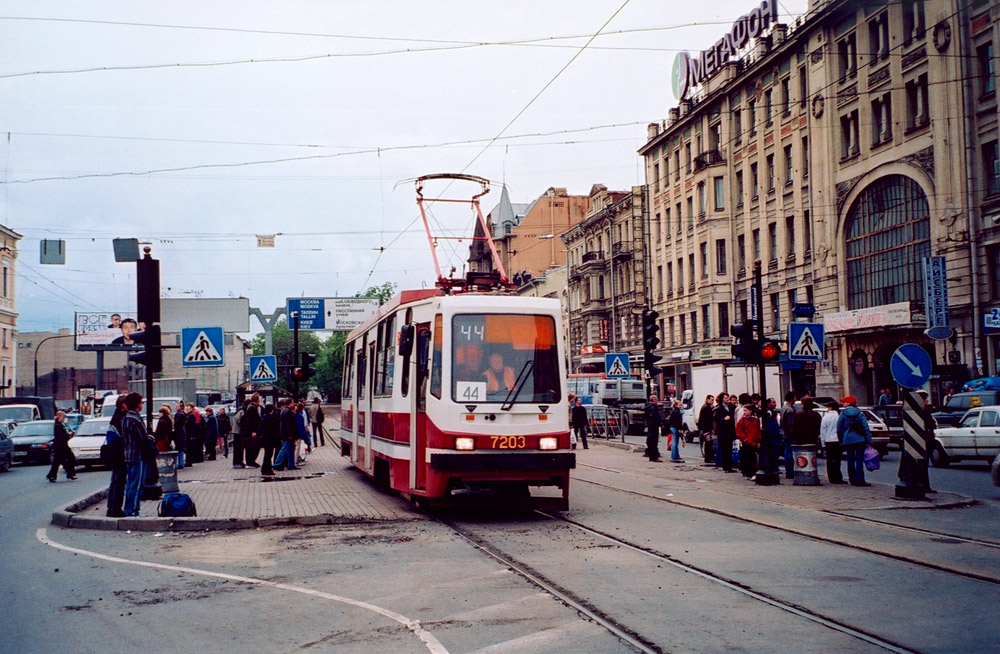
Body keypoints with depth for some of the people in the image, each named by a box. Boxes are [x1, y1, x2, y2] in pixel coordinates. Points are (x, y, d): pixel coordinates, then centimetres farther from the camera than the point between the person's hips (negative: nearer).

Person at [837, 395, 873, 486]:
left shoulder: (843, 414, 1)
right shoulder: (860, 413, 3)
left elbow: (839, 428, 4)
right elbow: (866, 428, -1)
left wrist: (841, 441, 16)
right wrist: (868, 441, -1)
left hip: (847, 440, 1)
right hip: (860, 440, -1)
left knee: (850, 460, 8)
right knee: (859, 460, -3)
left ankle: (852, 480, 11)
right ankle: (859, 480, -9)